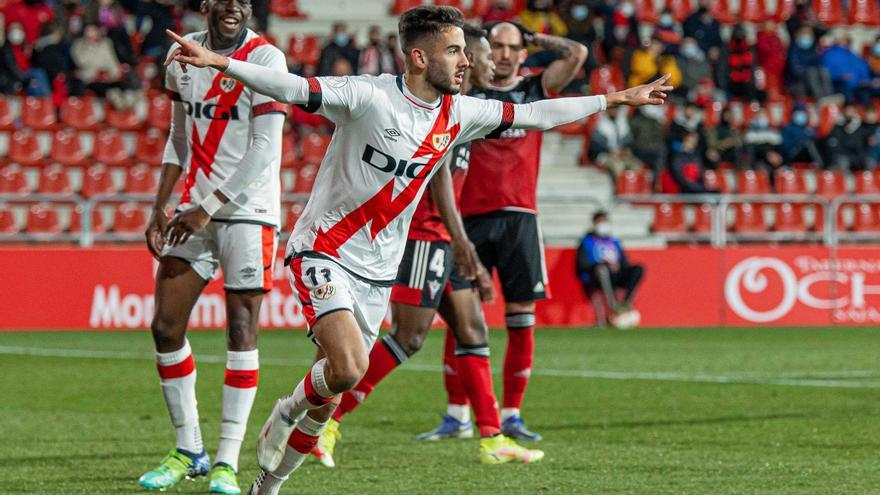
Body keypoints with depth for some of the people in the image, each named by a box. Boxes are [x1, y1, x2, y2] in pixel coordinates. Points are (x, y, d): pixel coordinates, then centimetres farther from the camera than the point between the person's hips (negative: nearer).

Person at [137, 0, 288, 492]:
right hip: (196, 212, 6)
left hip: (248, 212, -6)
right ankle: (188, 452, 16)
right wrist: (160, 208, 12)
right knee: (166, 327, 3)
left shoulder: (265, 58, -11)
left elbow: (265, 149, -16)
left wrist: (208, 208, -18)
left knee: (242, 331, -5)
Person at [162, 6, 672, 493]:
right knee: (349, 369, -26)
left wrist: (616, 99, 18)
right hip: (323, 253, -6)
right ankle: (287, 411, 5)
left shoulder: (459, 114, 2)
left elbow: (534, 114, 14)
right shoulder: (367, 97, -17)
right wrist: (219, 62, -40)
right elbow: (293, 88, -26)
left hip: (377, 274, 6)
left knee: (326, 399, 6)